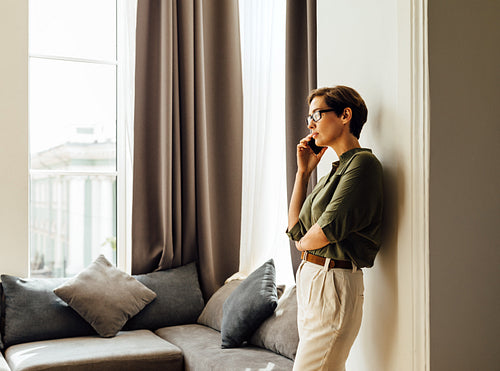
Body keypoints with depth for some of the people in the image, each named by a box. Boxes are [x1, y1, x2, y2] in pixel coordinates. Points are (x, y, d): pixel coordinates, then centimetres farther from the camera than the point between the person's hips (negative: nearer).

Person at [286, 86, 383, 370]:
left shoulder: (363, 162, -12)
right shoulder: (338, 168, 16)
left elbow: (329, 229, -22)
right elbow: (295, 228, 13)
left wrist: (303, 242, 0)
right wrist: (303, 171, 9)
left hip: (333, 284, -9)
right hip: (310, 279, 9)